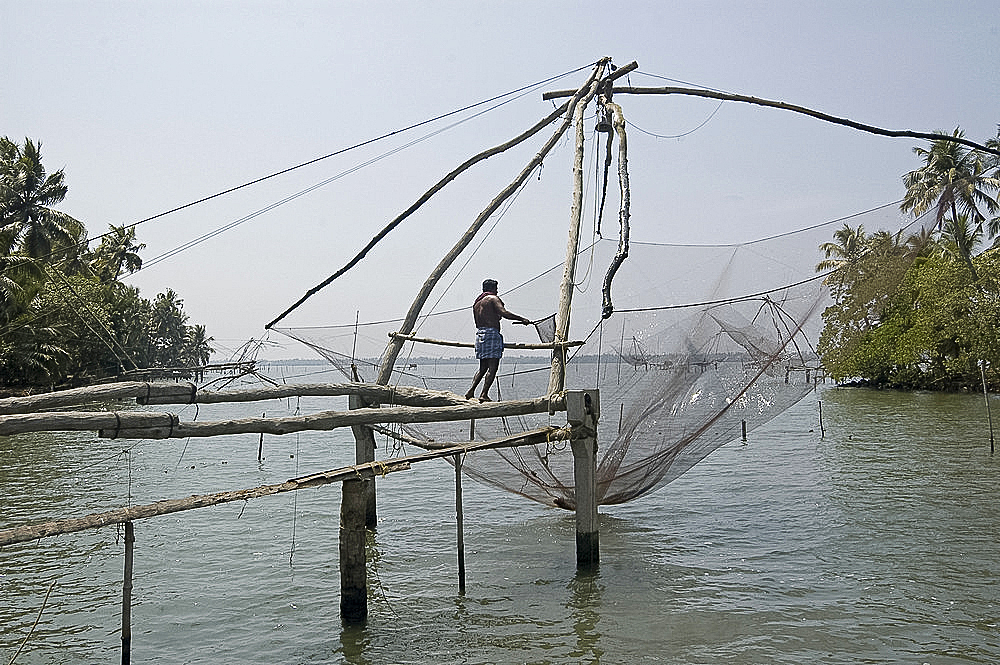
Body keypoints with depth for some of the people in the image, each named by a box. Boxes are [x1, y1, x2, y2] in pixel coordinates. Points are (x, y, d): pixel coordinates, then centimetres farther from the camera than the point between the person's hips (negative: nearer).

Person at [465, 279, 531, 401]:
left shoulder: (476, 303, 22)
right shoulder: (493, 298, -2)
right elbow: (504, 313, -17)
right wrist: (522, 319, -14)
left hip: (479, 333, 8)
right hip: (491, 333, -8)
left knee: (483, 367, 14)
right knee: (492, 367, -7)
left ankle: (471, 391, 3)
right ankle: (484, 394, -14)